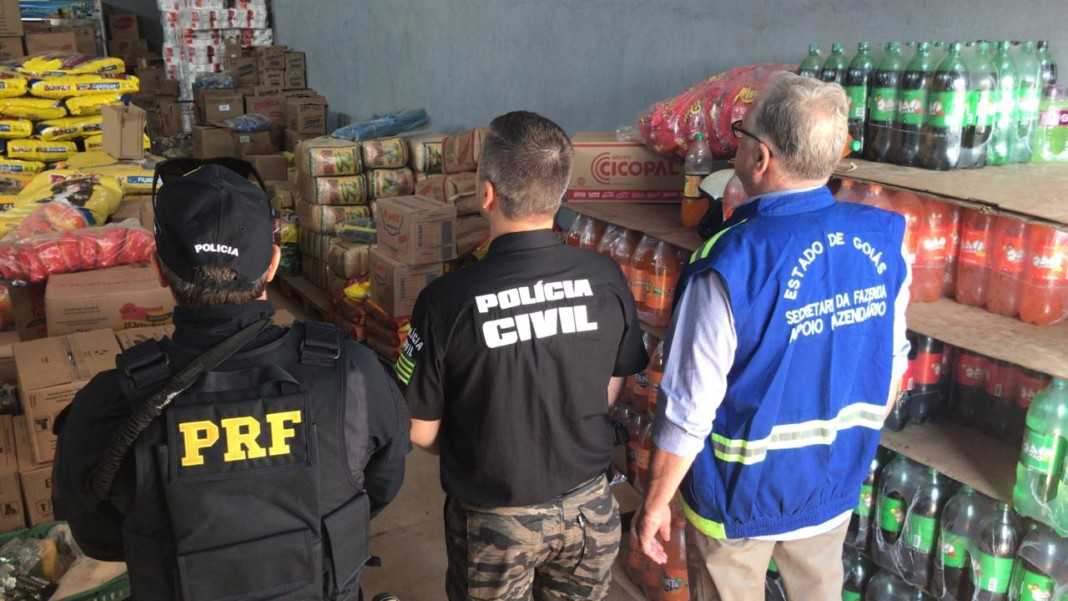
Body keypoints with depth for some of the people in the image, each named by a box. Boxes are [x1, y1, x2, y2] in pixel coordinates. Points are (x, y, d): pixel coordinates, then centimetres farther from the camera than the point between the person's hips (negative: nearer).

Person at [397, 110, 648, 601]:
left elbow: (420, 431, -12)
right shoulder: (606, 280, -15)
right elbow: (610, 393, 1)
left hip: (496, 520, -2)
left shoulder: (447, 300, -25)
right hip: (588, 506, 3)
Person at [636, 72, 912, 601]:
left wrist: (654, 502, -7)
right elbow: (891, 364, 2)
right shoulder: (884, 242, -12)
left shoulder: (729, 266, -29)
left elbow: (688, 412, -23)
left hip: (740, 498, -4)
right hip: (833, 488, 5)